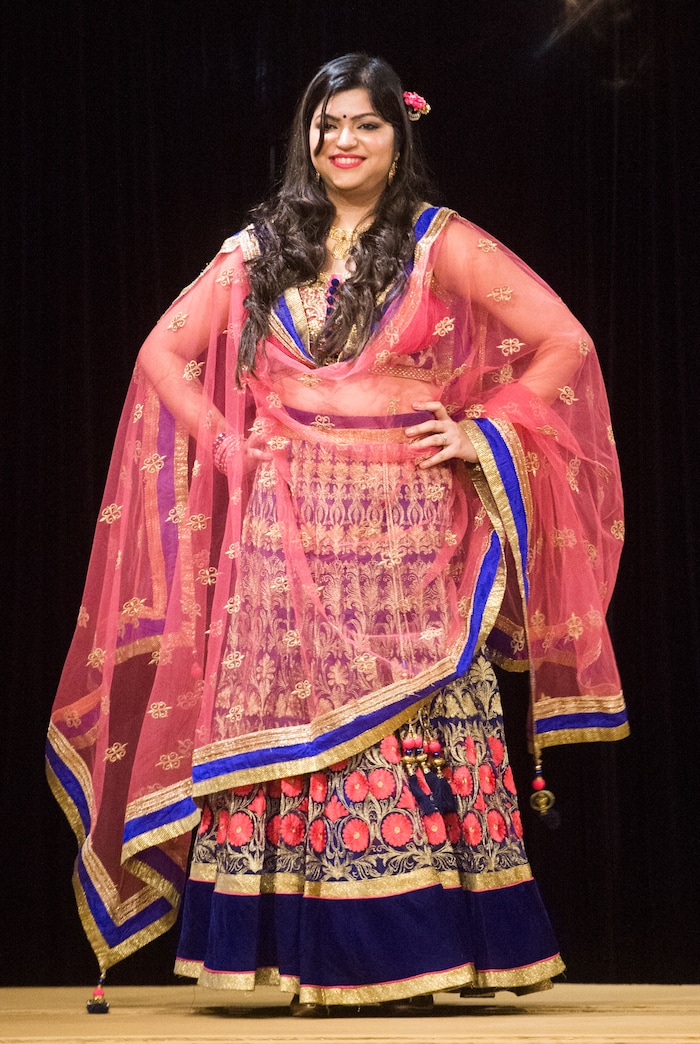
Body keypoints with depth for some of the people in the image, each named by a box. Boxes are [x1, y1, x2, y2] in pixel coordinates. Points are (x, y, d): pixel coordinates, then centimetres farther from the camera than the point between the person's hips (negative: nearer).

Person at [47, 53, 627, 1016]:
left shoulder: (442, 243, 3)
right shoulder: (260, 250, 11)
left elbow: (565, 343, 1)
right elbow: (165, 351, 16)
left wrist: (482, 434, -5)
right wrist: (227, 445, 4)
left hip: (406, 534, -2)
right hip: (288, 533, 2)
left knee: (411, 728, -4)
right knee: (290, 733, -1)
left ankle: (417, 960, 1)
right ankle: (305, 961, 4)